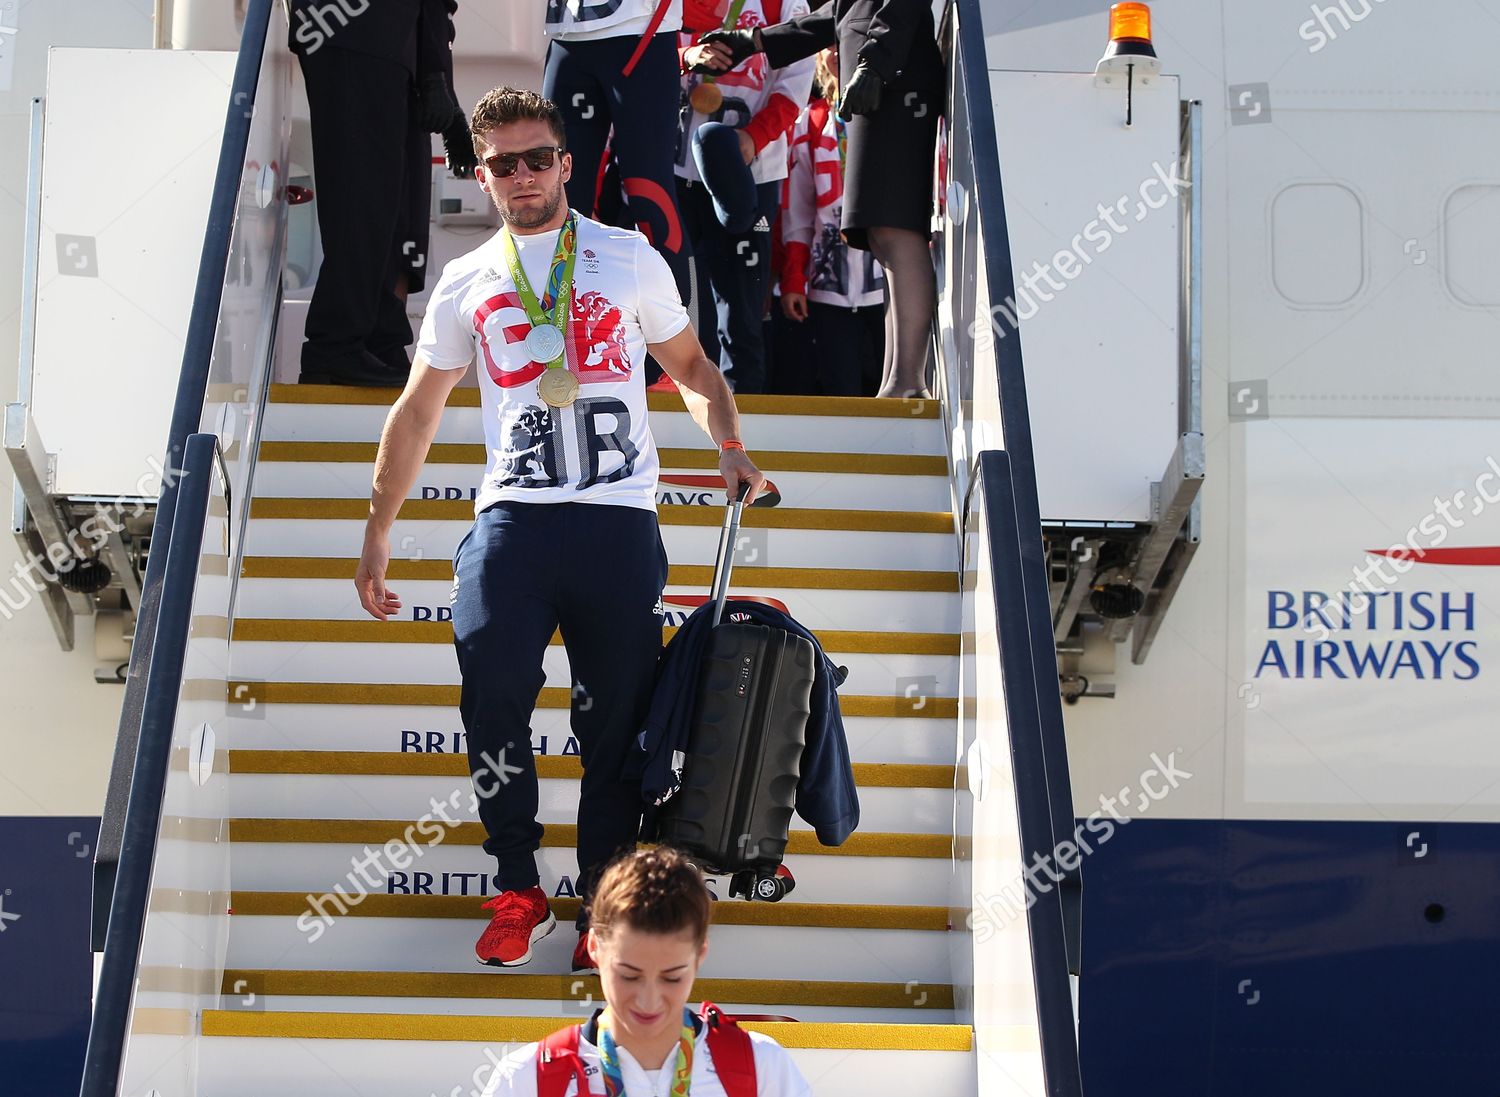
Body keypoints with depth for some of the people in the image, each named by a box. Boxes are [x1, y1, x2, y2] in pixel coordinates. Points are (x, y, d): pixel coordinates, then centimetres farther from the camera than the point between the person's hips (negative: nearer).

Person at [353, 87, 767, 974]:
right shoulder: (466, 284, 15)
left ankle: (604, 902, 11)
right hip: (513, 518, 1)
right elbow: (417, 413, 20)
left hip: (619, 521, -1)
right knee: (492, 694, -13)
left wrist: (731, 448, -1)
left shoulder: (630, 259, 10)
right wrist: (378, 530, 18)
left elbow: (691, 366, 18)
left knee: (615, 717, -1)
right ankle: (519, 893, 1)